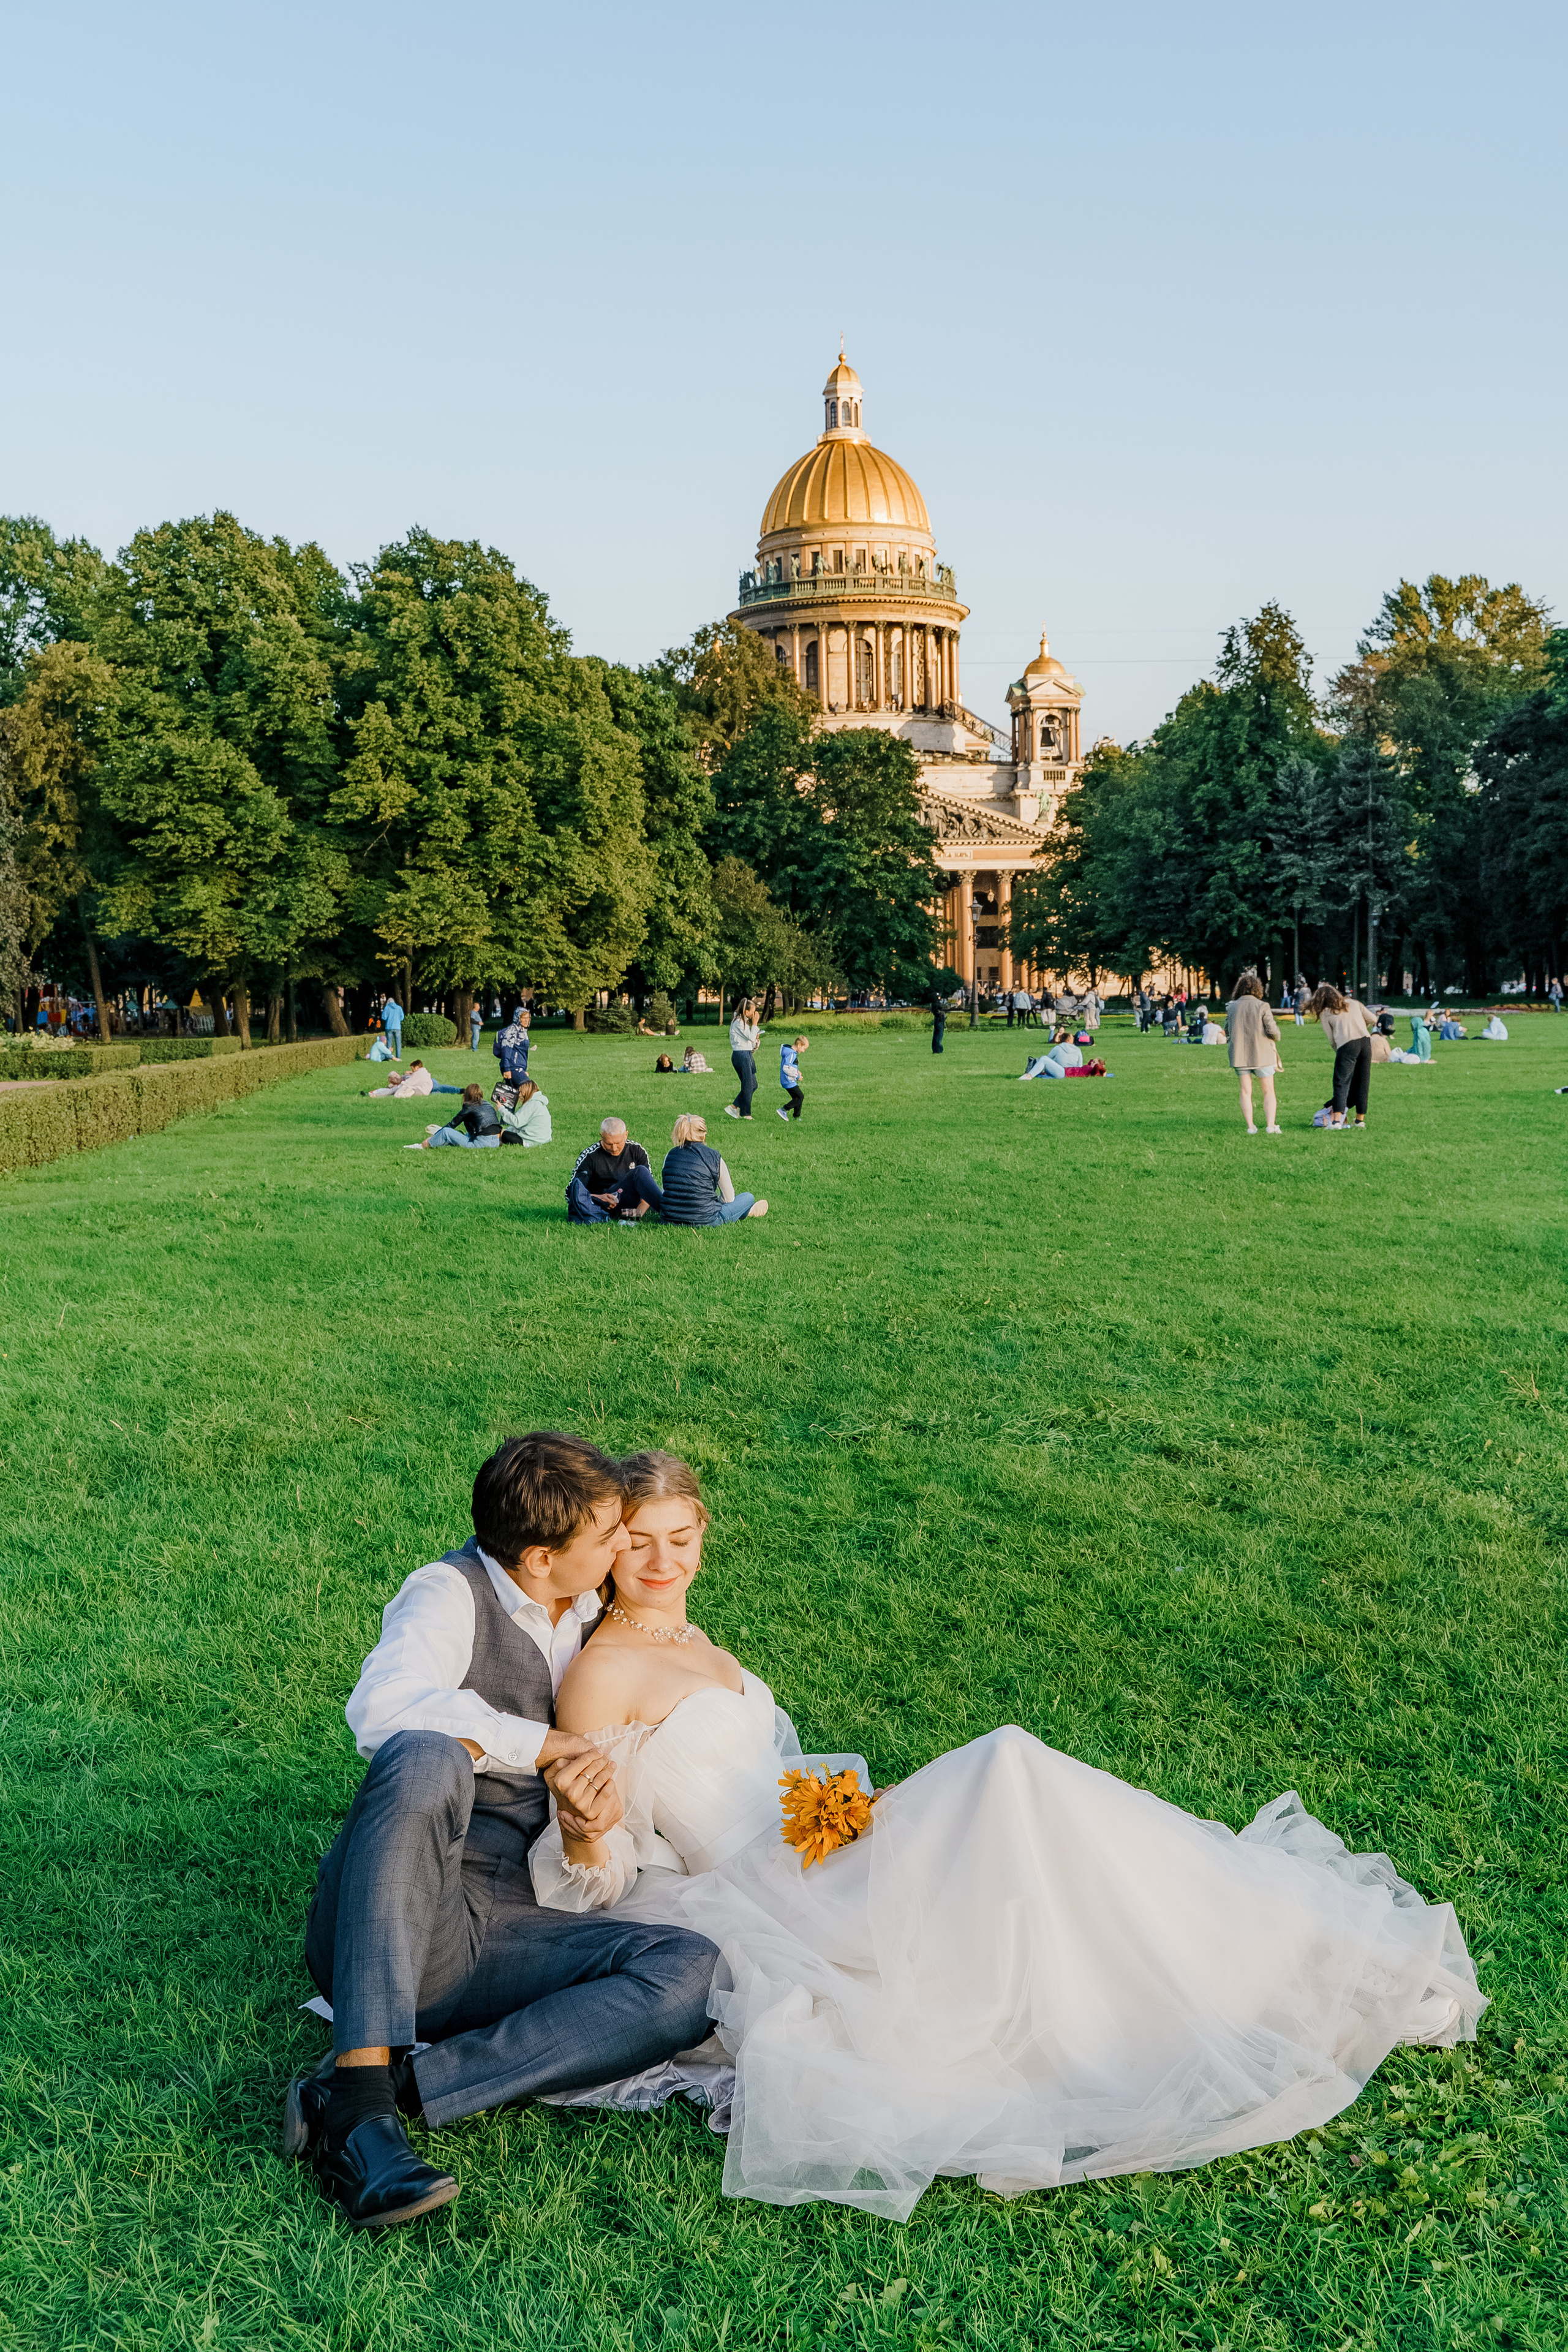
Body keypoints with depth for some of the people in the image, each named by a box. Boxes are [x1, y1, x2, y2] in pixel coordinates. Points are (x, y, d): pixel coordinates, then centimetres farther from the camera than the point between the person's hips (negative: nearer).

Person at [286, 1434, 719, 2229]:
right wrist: (544, 1745, -16)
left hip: (499, 1933, 6)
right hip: (383, 1929, -5)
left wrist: (597, 1807, 0)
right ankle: (360, 2085, -37)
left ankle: (389, 2092, -26)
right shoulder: (451, 1593, -5)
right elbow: (381, 1709, -26)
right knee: (428, 1760, -37)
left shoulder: (589, 1617, 15)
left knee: (692, 1974, -21)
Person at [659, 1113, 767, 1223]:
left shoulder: (670, 1156, 5)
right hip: (704, 1221, -5)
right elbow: (729, 1198, 1)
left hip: (670, 1220, 5)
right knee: (748, 1197, 16)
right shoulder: (713, 1157, -8)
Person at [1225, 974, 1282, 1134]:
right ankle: (1271, 1125, -2)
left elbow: (1227, 1032, 8)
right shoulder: (1262, 1006, -10)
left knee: (1246, 1091, 9)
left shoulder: (1231, 1007, 1)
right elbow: (1272, 1030, -12)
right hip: (1262, 1054, -3)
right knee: (1269, 1091, 7)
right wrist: (1276, 1037, 10)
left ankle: (1250, 1127, 4)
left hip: (1240, 1054, 3)